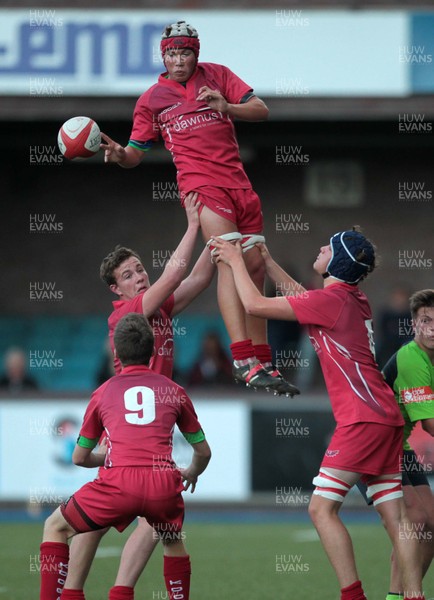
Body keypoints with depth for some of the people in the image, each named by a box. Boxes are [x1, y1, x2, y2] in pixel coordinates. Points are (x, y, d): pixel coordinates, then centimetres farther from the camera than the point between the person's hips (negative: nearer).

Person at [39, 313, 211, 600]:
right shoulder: (174, 391, 18)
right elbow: (204, 451, 26)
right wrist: (192, 473, 49)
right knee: (174, 541, 32)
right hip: (164, 485, 2)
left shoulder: (104, 392, 17)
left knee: (55, 527, 19)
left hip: (118, 483, -2)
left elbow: (80, 457, 26)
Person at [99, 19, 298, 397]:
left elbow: (261, 111, 7)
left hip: (239, 183, 4)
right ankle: (243, 361, -33)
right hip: (200, 184, -4)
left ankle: (263, 365, 14)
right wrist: (118, 153, -10)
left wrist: (227, 107, -12)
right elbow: (136, 154, 13)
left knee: (255, 268, 5)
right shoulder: (152, 100, 10)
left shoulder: (217, 76, 13)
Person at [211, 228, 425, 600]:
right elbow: (305, 298, 38)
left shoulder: (330, 299, -9)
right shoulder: (356, 300, 16)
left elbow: (255, 305, -5)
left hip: (363, 420, -9)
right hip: (387, 417, 9)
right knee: (395, 515, 5)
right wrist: (268, 263, 40)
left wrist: (236, 261, 10)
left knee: (322, 508, -7)